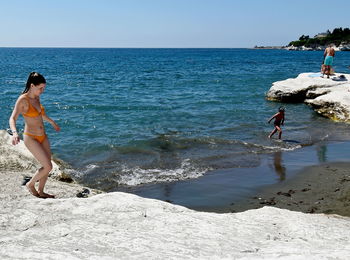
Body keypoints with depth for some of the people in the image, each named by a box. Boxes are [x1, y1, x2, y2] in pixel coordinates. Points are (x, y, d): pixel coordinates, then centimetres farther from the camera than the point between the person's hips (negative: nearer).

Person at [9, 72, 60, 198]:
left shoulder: (36, 98, 5)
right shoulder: (22, 100, -16)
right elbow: (12, 119, -24)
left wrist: (53, 123, 40)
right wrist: (15, 133, -43)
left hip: (42, 136, 7)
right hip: (31, 138, -7)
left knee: (47, 166, 9)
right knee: (48, 167, -9)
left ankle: (41, 192, 27)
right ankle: (30, 184, 17)